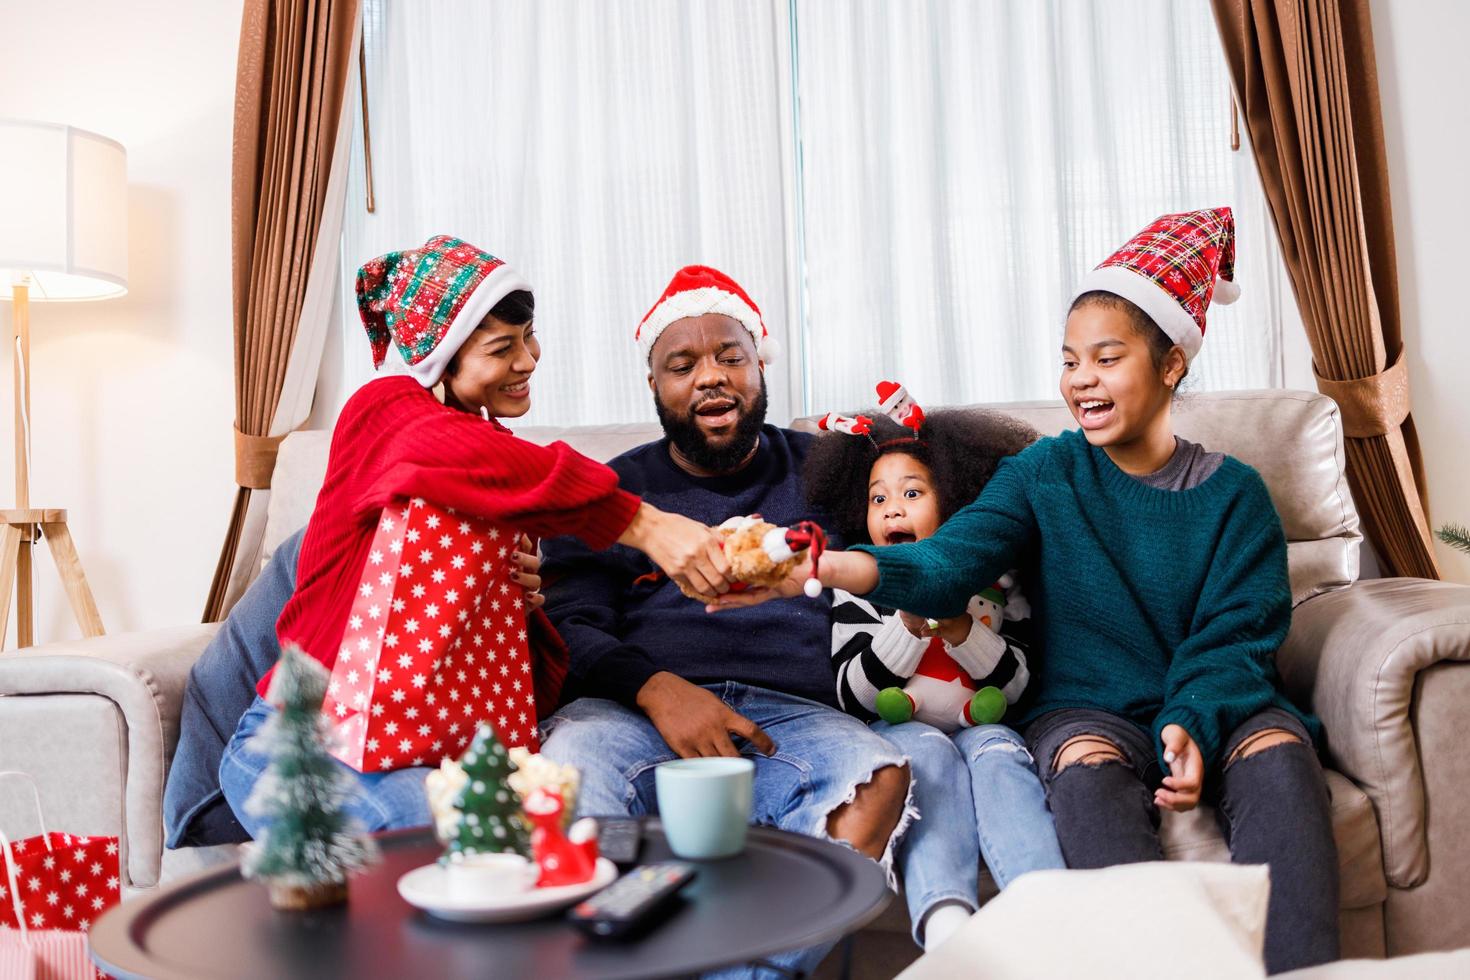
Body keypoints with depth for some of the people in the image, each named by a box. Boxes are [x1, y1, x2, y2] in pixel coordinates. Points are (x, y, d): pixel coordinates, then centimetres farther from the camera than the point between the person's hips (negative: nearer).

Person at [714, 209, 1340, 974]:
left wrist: (1191, 726, -24)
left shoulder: (1233, 494, 3)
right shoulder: (1046, 474, 2)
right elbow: (949, 561, -14)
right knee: (1087, 767, -33)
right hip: (1087, 706, -1)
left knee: (1279, 757, -29)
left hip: (1210, 708, 1)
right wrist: (820, 567, -34)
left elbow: (1233, 639, -1)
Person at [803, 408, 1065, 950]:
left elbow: (1017, 685, 6)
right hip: (897, 729, -1)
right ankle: (945, 921, -55)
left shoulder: (995, 579, 12)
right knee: (929, 753, -33)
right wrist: (909, 625, -15)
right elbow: (853, 696, -1)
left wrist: (962, 630, -12)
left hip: (978, 726, 2)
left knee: (999, 750, -31)